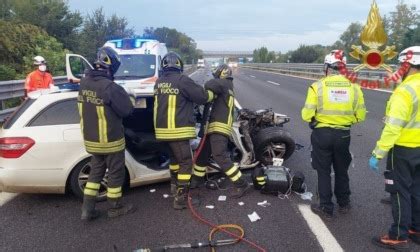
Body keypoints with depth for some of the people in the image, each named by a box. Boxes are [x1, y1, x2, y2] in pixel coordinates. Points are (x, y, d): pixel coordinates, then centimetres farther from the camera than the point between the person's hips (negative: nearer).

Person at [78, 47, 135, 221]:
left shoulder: (84, 82, 0)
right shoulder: (110, 87, -24)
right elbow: (127, 110, -17)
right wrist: (123, 95, 2)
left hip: (91, 139, 7)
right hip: (110, 139, -7)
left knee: (96, 171, 20)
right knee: (116, 173, 11)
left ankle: (87, 209, 22)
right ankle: (115, 208, 25)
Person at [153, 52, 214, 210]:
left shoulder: (158, 82, 9)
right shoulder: (182, 80, -14)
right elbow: (202, 96, -11)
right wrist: (212, 93, 10)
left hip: (163, 129, 8)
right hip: (177, 129, -8)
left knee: (175, 156, 26)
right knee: (185, 161, -1)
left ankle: (175, 183, 43)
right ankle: (181, 197, 0)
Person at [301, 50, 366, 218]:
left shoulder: (317, 86, -14)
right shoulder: (354, 87, -5)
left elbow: (307, 115, -14)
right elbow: (360, 115, -1)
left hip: (322, 134, -3)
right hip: (343, 135, 3)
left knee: (324, 172, 11)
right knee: (341, 170, 21)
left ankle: (326, 208, 20)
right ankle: (344, 204, 36)